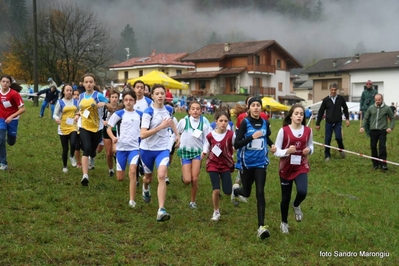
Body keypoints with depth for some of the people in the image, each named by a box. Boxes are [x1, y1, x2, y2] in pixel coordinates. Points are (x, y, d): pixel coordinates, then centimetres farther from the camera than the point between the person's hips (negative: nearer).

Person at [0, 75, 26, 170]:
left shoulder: (14, 93, -21)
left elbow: (22, 109, -20)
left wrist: (11, 116, -28)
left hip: (12, 120, -2)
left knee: (11, 142, 13)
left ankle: (10, 136, 51)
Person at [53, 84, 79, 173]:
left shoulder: (76, 101, 7)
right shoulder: (60, 102, 0)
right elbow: (55, 114, 1)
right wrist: (56, 119, -20)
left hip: (73, 127, 1)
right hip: (63, 128, -1)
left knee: (73, 144, -25)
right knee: (65, 149, 5)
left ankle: (72, 156, 7)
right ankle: (64, 166, 26)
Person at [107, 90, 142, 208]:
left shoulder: (140, 114, 4)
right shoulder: (118, 114, -3)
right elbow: (109, 128, -1)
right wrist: (113, 137, -20)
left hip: (135, 147, 0)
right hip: (121, 147, 0)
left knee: (132, 171, -21)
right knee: (120, 178, 6)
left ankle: (132, 200, -17)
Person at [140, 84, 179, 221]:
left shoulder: (168, 109, -2)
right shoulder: (148, 112, -18)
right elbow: (142, 135, -26)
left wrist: (177, 134, 16)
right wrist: (161, 126, -29)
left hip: (163, 148, 2)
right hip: (147, 149, -2)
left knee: (161, 176, -21)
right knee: (148, 178, 18)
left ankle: (161, 210, -22)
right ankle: (146, 189, 58)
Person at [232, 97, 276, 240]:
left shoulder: (265, 123, 0)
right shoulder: (245, 123, -12)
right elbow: (236, 145, -17)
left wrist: (272, 146, 1)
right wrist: (252, 137, -28)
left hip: (261, 163, 2)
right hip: (247, 163, -2)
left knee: (260, 193, -11)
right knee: (247, 193, 16)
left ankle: (261, 227, -10)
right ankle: (235, 189, 54)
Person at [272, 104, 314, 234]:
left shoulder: (308, 131, -3)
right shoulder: (283, 130, -11)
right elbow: (276, 151, -7)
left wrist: (309, 150, -10)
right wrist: (287, 151, -27)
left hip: (301, 167, 1)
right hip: (286, 168, -1)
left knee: (302, 192, -23)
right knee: (285, 198, 9)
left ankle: (296, 205, 14)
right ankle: (284, 223, 33)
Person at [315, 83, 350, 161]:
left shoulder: (341, 99, -1)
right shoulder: (326, 100, -2)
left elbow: (345, 108, 11)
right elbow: (321, 112, 2)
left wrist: (347, 119, 4)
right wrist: (317, 123, 2)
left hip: (338, 122, -1)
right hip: (329, 123, 1)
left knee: (338, 137, -11)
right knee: (327, 139, 1)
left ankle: (341, 149, 18)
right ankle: (327, 155, 14)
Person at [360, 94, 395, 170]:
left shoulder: (387, 108, 0)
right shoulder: (371, 108, 6)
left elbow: (392, 118, 7)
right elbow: (366, 118, 14)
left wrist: (390, 127, -6)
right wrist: (363, 126, 2)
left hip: (382, 130, -3)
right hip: (373, 130, 3)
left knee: (382, 146, -12)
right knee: (373, 147, 5)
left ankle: (383, 163, -8)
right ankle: (375, 164, 16)